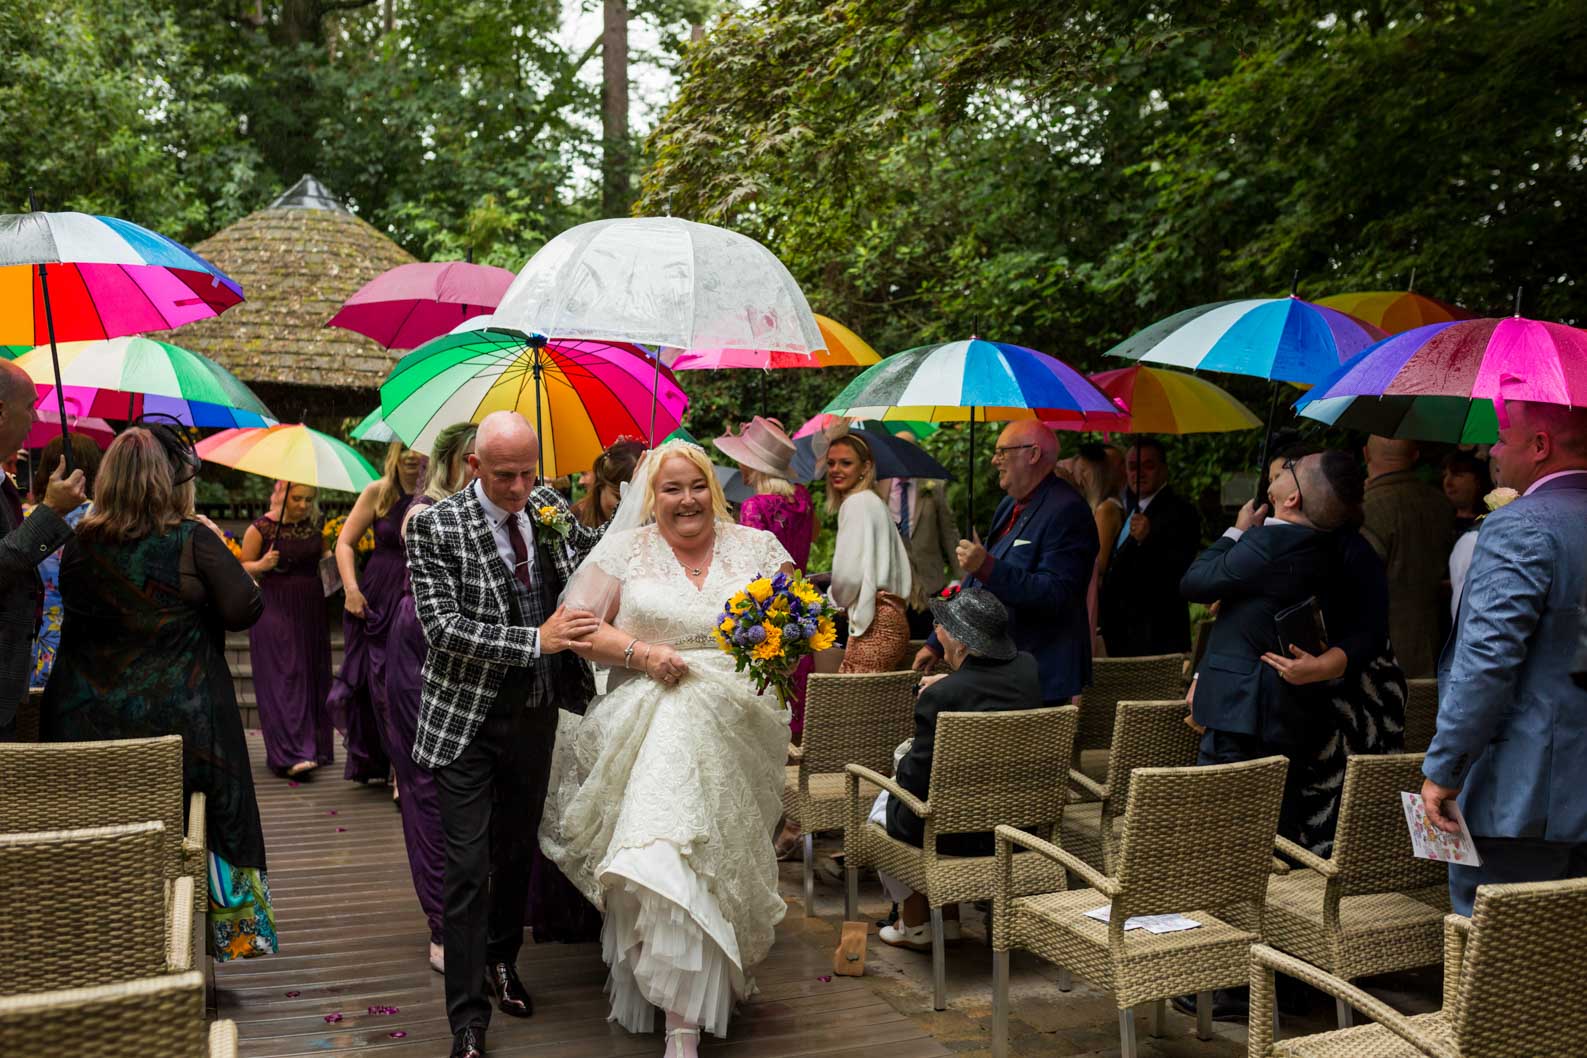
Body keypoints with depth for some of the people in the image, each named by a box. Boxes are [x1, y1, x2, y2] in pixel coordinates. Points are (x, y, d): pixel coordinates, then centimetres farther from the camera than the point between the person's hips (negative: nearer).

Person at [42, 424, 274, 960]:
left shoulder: (80, 545, -1)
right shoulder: (193, 540, -12)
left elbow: (71, 605, 12)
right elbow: (244, 610, -13)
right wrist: (218, 547, 1)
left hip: (86, 726, 4)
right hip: (178, 725, -3)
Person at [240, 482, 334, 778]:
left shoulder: (315, 523, 7)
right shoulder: (261, 529, -6)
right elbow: (242, 567, 0)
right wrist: (262, 565, -19)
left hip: (311, 609, 5)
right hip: (275, 609, -5)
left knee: (313, 676, 6)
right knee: (284, 677, -10)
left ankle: (315, 747, 16)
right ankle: (291, 755, -14)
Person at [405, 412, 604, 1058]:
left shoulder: (550, 508, 1)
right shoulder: (435, 527, -13)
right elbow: (442, 625, -19)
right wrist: (536, 640, -24)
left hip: (536, 714, 5)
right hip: (468, 720, -5)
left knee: (516, 851, 20)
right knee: (467, 868, -3)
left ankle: (502, 958, 42)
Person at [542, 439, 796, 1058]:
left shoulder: (757, 548, 11)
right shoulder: (626, 550, 7)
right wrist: (642, 654, -11)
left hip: (734, 726, 1)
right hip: (648, 724, -1)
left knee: (709, 862, 0)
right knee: (655, 855, -7)